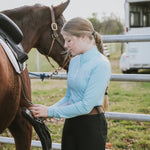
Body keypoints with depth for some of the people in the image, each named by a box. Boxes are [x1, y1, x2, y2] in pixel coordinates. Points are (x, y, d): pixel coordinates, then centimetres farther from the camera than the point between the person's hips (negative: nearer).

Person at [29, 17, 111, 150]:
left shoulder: (101, 64, -17)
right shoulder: (74, 61, 9)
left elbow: (86, 106, -21)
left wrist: (50, 112, -17)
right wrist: (47, 110, 0)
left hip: (92, 125, -7)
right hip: (71, 124, 7)